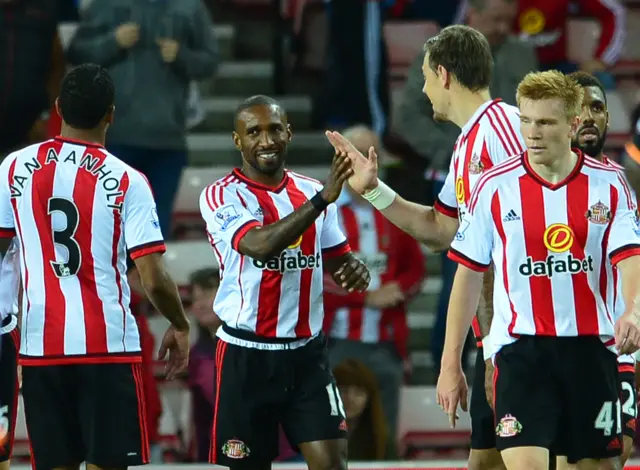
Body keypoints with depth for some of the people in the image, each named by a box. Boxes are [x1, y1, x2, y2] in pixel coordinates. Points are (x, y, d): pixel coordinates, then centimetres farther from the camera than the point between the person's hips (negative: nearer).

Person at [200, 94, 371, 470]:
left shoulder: (312, 191, 8)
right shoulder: (222, 196, -8)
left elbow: (337, 259, 18)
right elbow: (261, 245, -27)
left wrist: (354, 270, -7)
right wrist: (322, 199, -34)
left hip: (307, 352, 4)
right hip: (247, 354, -3)